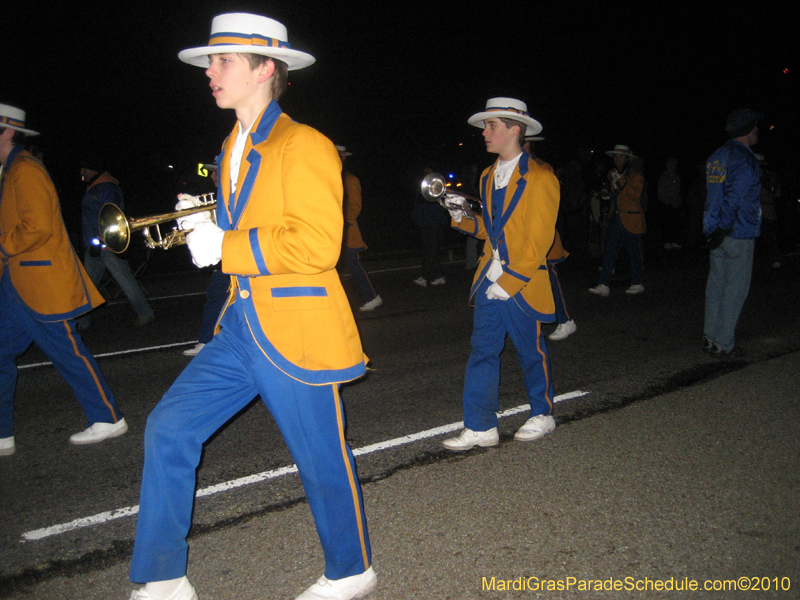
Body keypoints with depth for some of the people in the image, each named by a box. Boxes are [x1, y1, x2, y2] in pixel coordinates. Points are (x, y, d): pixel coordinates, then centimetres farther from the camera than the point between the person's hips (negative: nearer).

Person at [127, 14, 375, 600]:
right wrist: (209, 227, 7)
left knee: (323, 461, 6)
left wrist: (225, 248, -18)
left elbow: (317, 244, -22)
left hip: (297, 331, -8)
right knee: (169, 429, 3)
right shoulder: (233, 148, 16)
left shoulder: (304, 145, -12)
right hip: (243, 325, 8)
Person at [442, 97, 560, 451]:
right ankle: (481, 428, 14)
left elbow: (540, 239, -14)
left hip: (520, 284, -6)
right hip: (490, 280, 6)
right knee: (483, 351, 5)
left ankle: (543, 416, 30)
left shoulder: (539, 177, -11)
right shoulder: (489, 176, 12)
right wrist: (463, 220, -1)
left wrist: (510, 282, -18)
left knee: (531, 352, 9)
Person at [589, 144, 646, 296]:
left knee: (634, 254, 4)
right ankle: (603, 286, -7)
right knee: (609, 251, -3)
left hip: (630, 221, -6)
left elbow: (636, 195, -20)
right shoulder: (612, 174, 14)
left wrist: (621, 181, -22)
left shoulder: (636, 175, -5)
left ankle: (637, 284, 18)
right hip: (615, 219, 6)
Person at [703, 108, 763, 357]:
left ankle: (710, 338, 19)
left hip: (718, 232, 8)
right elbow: (734, 197, -22)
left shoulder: (715, 157, 14)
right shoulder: (744, 159, -14)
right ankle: (723, 343, 2)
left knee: (716, 285, 13)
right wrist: (723, 228, -19)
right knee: (735, 289, -2)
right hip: (739, 234, -8)